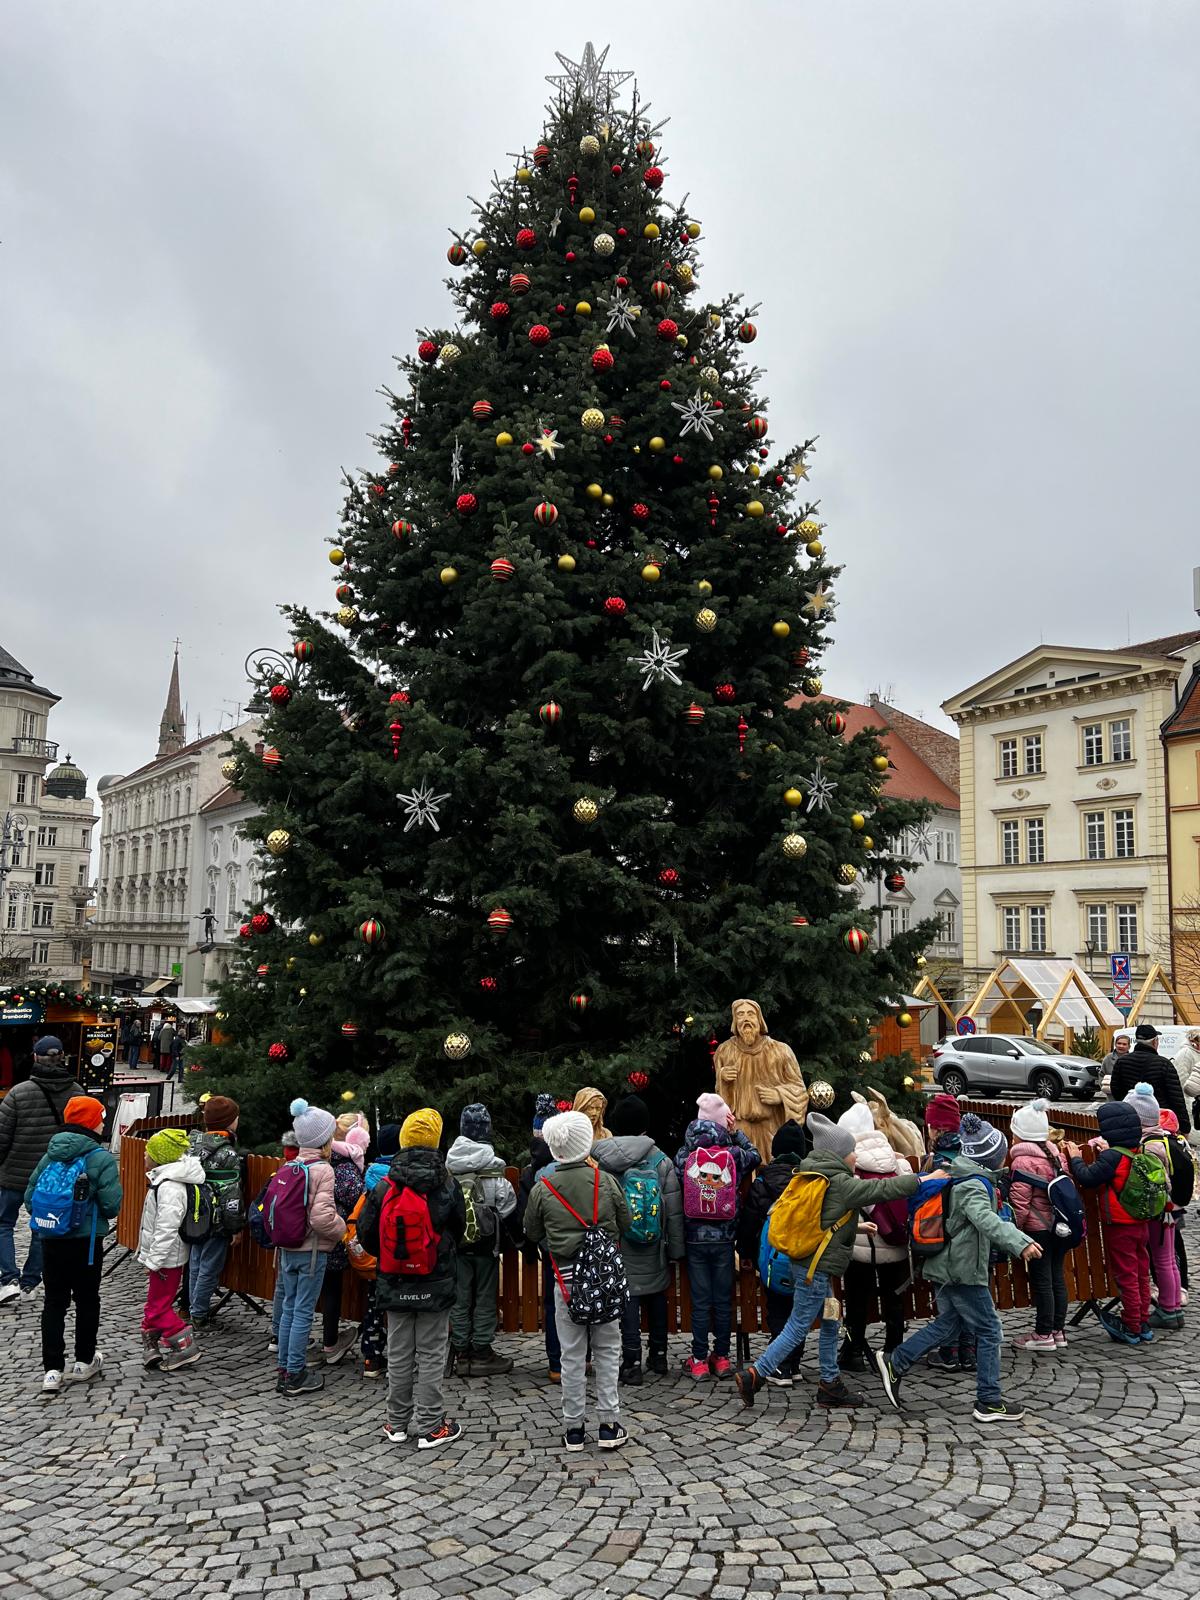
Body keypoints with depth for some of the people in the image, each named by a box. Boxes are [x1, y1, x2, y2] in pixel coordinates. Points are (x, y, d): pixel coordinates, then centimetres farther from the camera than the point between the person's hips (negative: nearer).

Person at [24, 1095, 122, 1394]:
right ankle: (83, 1363, 24)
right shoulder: (102, 1158, -14)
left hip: (51, 1240, 4)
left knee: (54, 1303, 12)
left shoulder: (50, 1156, 2)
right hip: (86, 1242, -4)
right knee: (87, 1301, 13)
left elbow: (30, 1196, 6)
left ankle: (52, 1370, 10)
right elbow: (111, 1205, -17)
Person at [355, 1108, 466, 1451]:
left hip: (395, 1285, 2)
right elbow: (459, 1230, 3)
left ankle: (397, 1423, 25)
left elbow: (366, 1233, -2)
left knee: (399, 1354, 14)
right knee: (431, 1355, 7)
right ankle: (429, 1428, 12)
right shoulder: (447, 1187, -10)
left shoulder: (383, 1188, -7)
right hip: (436, 1284, -2)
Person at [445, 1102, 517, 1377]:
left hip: (455, 1241, 3)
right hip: (486, 1242, -3)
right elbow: (508, 1207, -8)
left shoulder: (448, 1168, -5)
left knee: (459, 1297, 12)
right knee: (485, 1297, 9)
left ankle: (461, 1354, 17)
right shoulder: (493, 1168, -14)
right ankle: (482, 1353, 13)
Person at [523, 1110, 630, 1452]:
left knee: (572, 1356, 9)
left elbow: (532, 1234, 5)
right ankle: (609, 1426, 12)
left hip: (566, 1277, 0)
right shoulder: (606, 1181, -7)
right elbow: (625, 1224, 3)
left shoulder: (542, 1189, -8)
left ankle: (574, 1429, 16)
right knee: (607, 1351, 11)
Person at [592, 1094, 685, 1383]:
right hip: (654, 1250, 2)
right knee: (656, 1297, 17)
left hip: (620, 1247, -2)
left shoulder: (604, 1161, -10)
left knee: (628, 1299, 6)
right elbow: (674, 1210, -1)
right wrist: (676, 1248, 7)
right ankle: (659, 1356, 29)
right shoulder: (662, 1161, -5)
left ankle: (632, 1363, 8)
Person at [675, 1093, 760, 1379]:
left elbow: (675, 1191, 1)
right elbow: (754, 1156, 12)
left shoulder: (684, 1155, -6)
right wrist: (736, 1133, 12)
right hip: (724, 1238, 0)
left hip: (695, 1238, 0)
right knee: (723, 1300, 12)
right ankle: (722, 1358, 20)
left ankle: (699, 1361, 12)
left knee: (700, 1301, 8)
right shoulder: (733, 1154, -6)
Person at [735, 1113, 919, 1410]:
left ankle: (830, 1385, 26)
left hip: (807, 1263, 9)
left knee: (830, 1326, 18)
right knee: (798, 1329, -2)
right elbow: (885, 1188, -15)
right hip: (817, 1270, -9)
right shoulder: (842, 1184, -16)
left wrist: (856, 1226, 22)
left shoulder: (815, 1177, 10)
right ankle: (754, 1376, 0)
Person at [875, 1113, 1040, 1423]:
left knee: (948, 1323, 19)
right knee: (989, 1331, 3)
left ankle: (895, 1363, 17)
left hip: (944, 1266, 9)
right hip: (963, 1270, -9)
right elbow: (986, 1220, -37)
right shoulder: (973, 1185, -19)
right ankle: (989, 1402, 10)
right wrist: (1020, 1243, -49)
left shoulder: (955, 1176, 10)